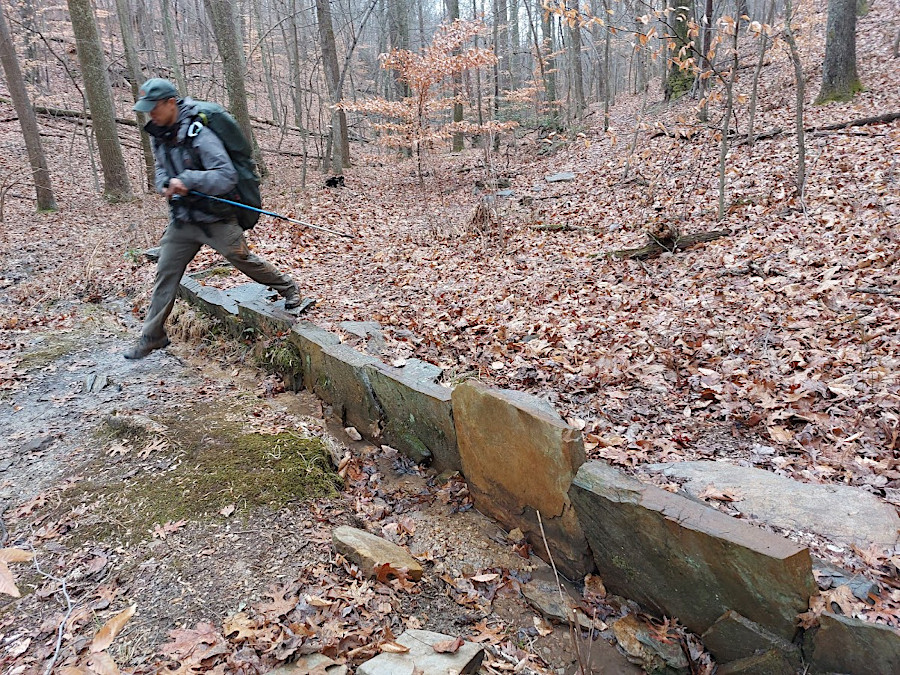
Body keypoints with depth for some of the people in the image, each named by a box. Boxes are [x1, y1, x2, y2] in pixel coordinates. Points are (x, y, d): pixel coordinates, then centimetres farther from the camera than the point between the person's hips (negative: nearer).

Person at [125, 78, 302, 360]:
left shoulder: (198, 134, -21)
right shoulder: (157, 134, 3)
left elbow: (227, 177, -25)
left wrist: (187, 180, -31)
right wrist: (165, 185, -4)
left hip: (214, 218, -7)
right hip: (181, 220, 7)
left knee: (246, 261, 6)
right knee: (165, 274, 7)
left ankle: (289, 289, 32)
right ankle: (152, 336, 18)